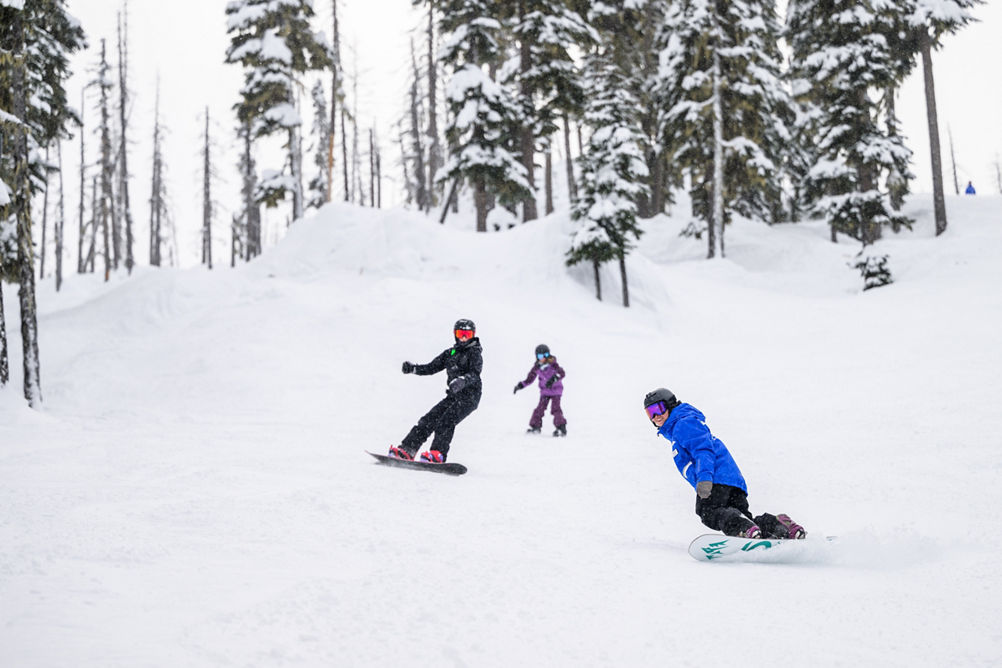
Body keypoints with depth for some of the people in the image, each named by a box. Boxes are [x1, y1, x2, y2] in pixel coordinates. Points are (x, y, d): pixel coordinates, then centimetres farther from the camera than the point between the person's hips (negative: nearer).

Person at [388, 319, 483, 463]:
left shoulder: (475, 353, -3)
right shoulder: (450, 353, 17)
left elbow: (475, 374, -19)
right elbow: (432, 367, 15)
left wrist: (462, 381, -40)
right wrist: (413, 368, -2)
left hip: (470, 396, -6)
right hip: (453, 396, 6)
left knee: (446, 421, -25)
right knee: (429, 419, -5)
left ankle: (438, 454, -33)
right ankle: (407, 449, -9)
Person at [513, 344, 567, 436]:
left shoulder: (553, 364, -16)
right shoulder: (536, 367, -4)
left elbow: (562, 373, -26)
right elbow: (529, 379, 6)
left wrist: (553, 379, -42)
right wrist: (520, 385, -2)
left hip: (556, 389, -4)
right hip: (545, 390, 4)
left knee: (555, 408, -16)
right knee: (540, 407, -7)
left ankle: (561, 428, -14)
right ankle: (535, 427, 4)